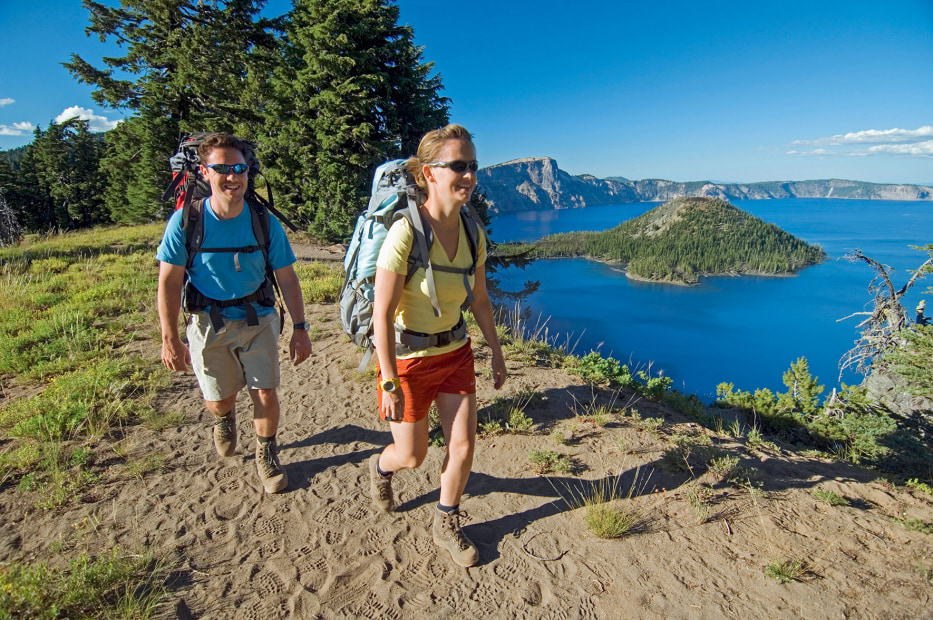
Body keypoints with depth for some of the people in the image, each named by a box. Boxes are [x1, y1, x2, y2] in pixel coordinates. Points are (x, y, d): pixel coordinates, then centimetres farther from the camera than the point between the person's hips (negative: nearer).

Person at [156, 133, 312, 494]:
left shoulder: (265, 222, -11)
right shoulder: (185, 221, -13)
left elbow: (287, 278, -4)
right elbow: (169, 282, -8)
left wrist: (300, 328, -6)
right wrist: (170, 339, -10)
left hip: (258, 318, 0)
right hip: (209, 322, 0)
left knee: (266, 394, -1)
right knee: (218, 401, 9)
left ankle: (266, 454, 27)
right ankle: (225, 417, 48)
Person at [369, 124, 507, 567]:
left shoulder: (472, 233, -4)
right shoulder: (404, 234, -24)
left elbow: (479, 300, 7)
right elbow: (382, 315, -22)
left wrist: (497, 354, 10)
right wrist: (389, 384, -19)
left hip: (455, 352, 5)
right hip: (406, 356, -5)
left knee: (463, 447, 6)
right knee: (412, 456, 12)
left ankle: (446, 526, 34)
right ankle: (380, 467, 50)